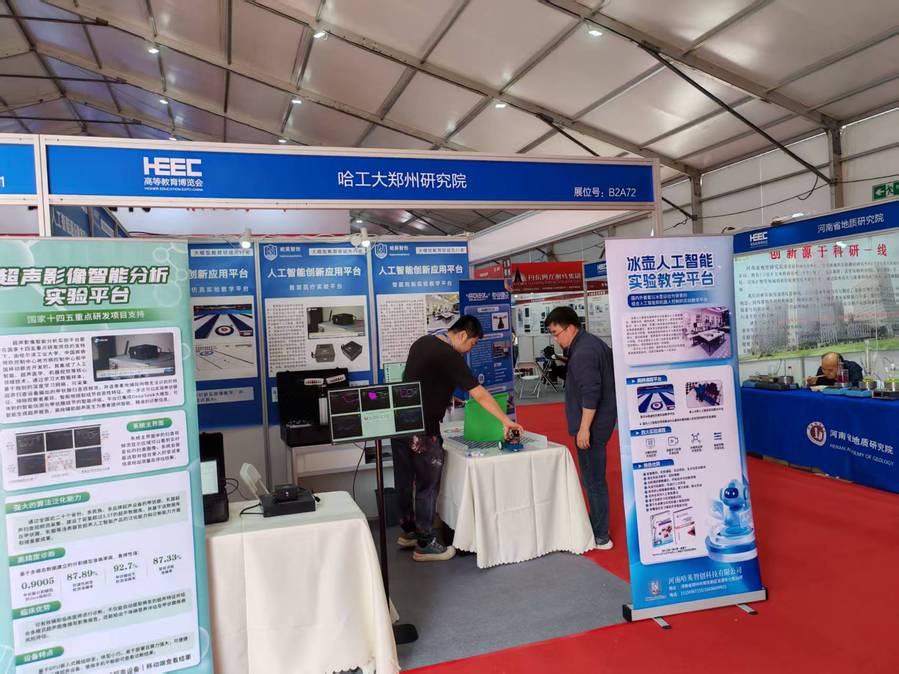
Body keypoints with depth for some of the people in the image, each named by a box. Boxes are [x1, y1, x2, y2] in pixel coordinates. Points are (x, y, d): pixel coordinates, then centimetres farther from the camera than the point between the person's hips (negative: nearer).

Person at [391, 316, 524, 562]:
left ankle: (408, 531, 33)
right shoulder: (450, 357, -16)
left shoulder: (422, 342, 8)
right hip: (422, 430, -8)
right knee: (427, 486, 3)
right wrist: (506, 421, -10)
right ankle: (425, 544, 12)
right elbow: (480, 395, -16)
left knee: (404, 480, 18)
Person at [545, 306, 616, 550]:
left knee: (593, 480, -2)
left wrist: (584, 428, -22)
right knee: (594, 477, 18)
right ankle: (596, 523, 30)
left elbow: (590, 394, -25)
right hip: (601, 421, 10)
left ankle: (600, 537, 7)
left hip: (592, 425, -10)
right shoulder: (593, 342, 12)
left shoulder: (582, 353, -20)